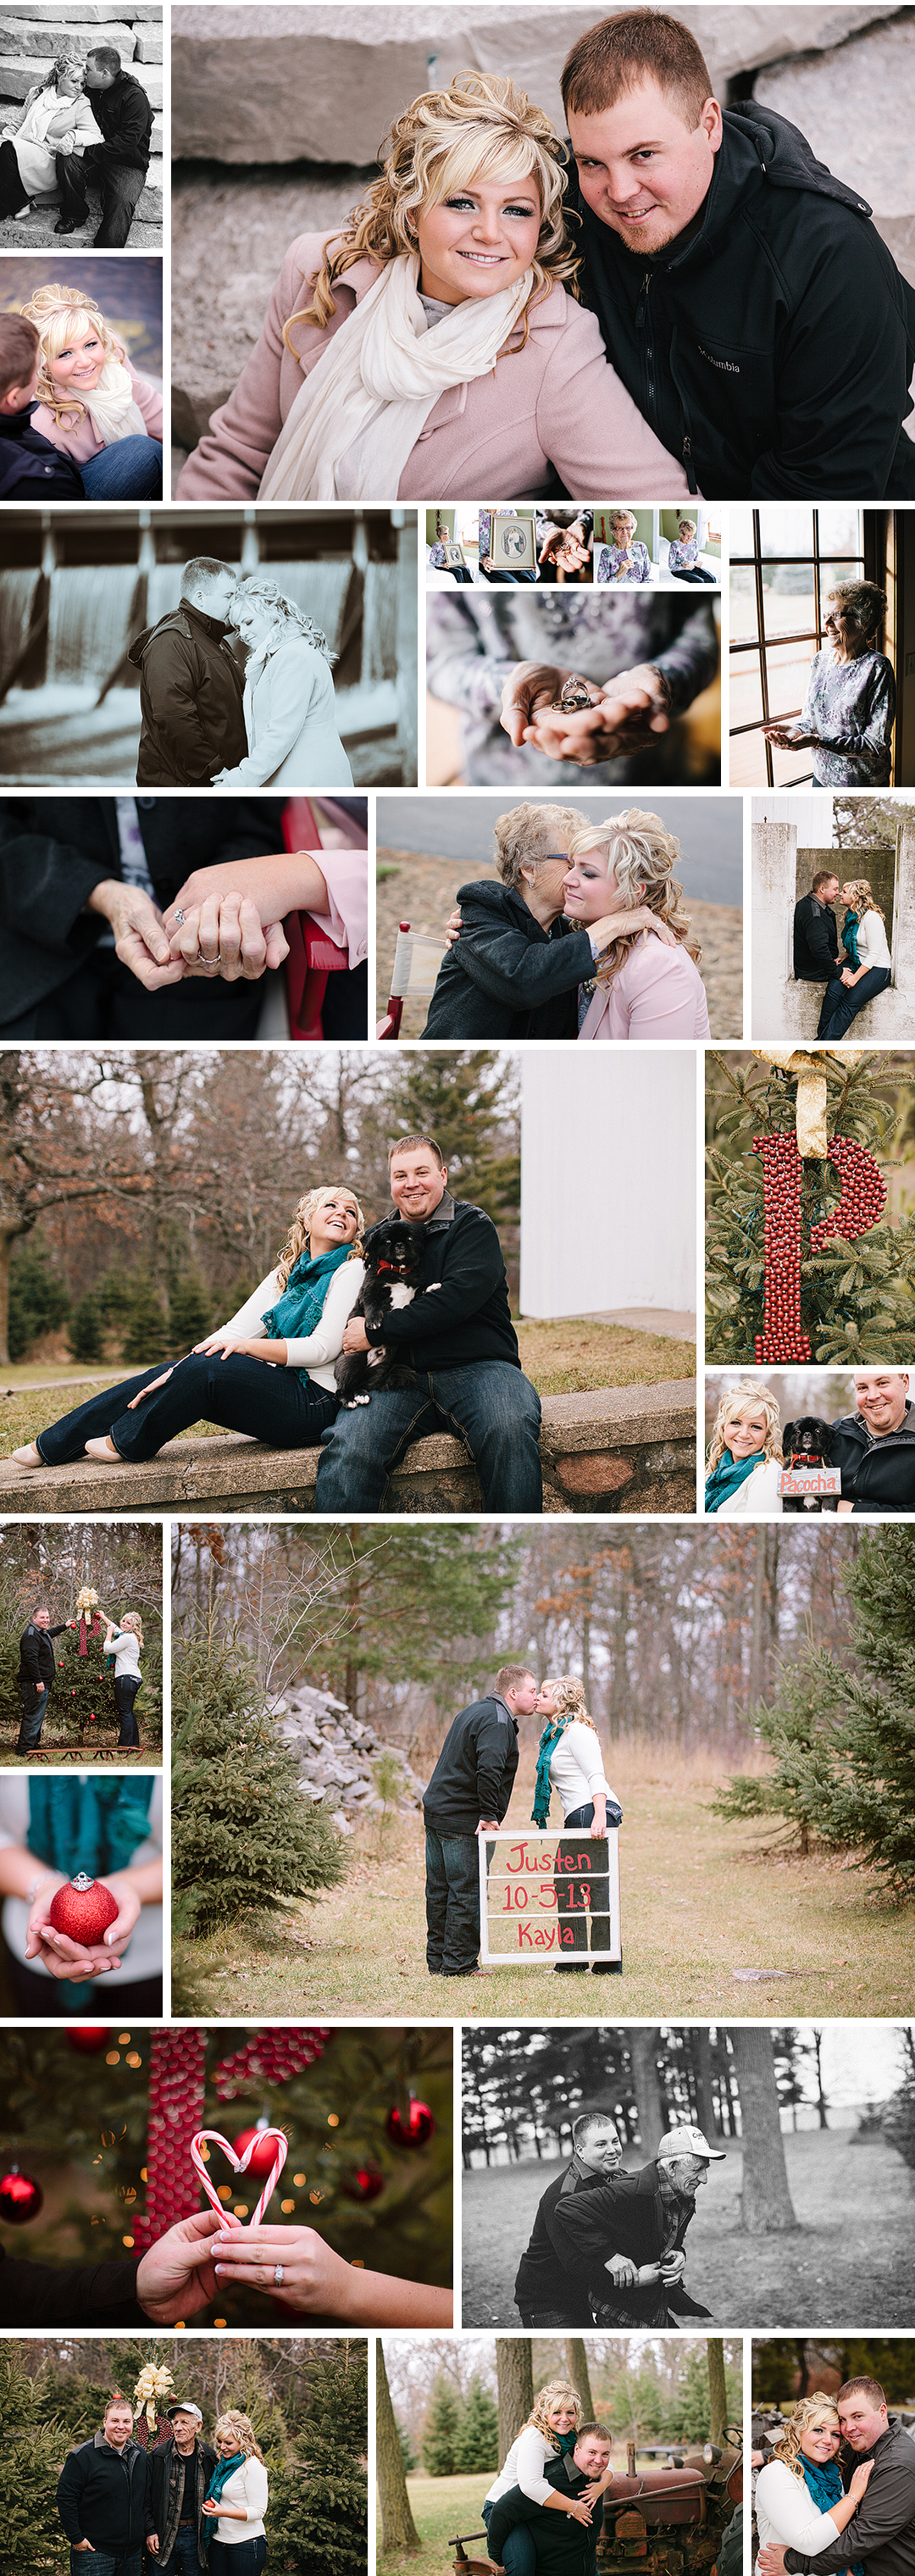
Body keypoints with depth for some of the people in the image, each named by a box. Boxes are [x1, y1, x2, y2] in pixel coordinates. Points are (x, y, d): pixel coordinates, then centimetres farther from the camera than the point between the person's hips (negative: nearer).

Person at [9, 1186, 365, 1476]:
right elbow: (237, 1329, 7)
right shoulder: (285, 1276, 17)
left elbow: (323, 1348, -14)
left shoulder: (352, 1271, -4)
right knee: (160, 1377, -5)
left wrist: (245, 1345, -21)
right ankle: (50, 1447, 2)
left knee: (205, 1369, -28)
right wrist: (175, 1373, -7)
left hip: (315, 1402, -7)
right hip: (277, 1389, 7)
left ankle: (126, 1442, -5)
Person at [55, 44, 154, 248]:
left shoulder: (134, 97, -15)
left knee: (122, 201, -33)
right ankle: (74, 214, -5)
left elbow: (127, 141, -22)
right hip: (95, 162, 6)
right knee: (67, 158, -22)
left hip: (128, 164, -6)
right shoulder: (91, 90, 7)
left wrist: (90, 151, -24)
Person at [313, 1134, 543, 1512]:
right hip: (400, 1376, 3)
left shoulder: (472, 1225, 6)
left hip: (476, 1367, -2)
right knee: (347, 1449, -29)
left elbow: (459, 1297, -11)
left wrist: (376, 1332, -10)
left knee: (511, 1431, -36)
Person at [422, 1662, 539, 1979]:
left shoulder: (475, 1711, 19)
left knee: (440, 1891, 13)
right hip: (463, 1822, -10)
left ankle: (437, 1961, 19)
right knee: (467, 1893, -4)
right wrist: (488, 1815, -21)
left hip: (437, 1811, 10)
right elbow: (488, 1769, -28)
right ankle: (458, 1965, -1)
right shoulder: (497, 1721, -14)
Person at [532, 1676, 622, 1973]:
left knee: (596, 1886, -8)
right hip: (577, 1817, 10)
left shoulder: (576, 1731, -8)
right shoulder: (554, 1734, 21)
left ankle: (608, 1963, -5)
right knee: (565, 1885, 11)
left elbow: (596, 1776, -16)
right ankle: (575, 1960, 16)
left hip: (593, 1812, -10)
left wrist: (599, 1816, -28)